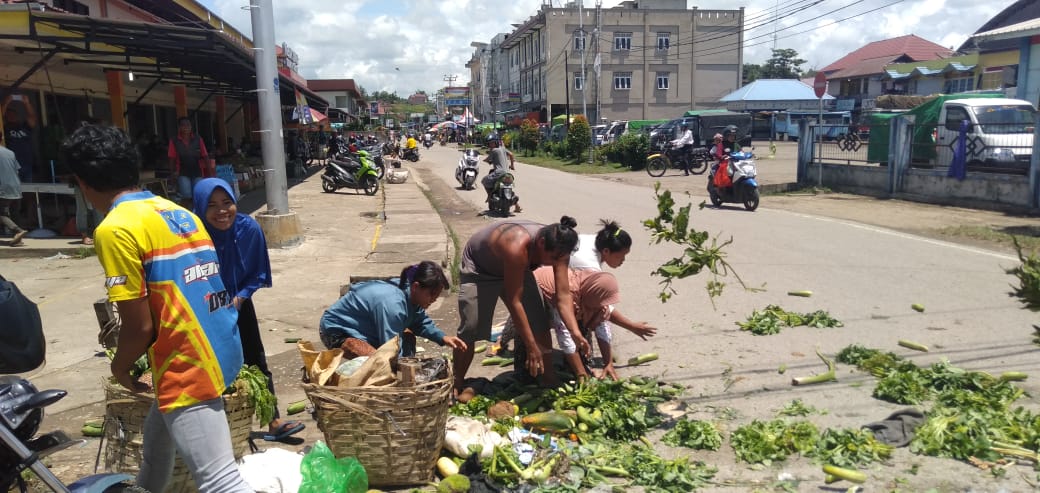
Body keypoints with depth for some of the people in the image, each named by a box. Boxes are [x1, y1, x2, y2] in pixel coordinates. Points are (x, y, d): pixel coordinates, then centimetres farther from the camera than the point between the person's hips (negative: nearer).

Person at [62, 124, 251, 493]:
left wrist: (120, 367, 5)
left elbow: (141, 327, -15)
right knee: (157, 437, 32)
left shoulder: (114, 229, -14)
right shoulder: (180, 212, 10)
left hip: (188, 366, -10)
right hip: (221, 348, 10)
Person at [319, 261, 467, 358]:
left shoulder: (410, 293, -10)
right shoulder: (392, 304, -37)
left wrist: (442, 337, -3)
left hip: (363, 326, 10)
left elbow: (421, 321, 10)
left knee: (408, 339, 13)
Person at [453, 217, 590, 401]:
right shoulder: (517, 247, -45)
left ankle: (549, 381, 8)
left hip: (516, 268, 6)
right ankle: (457, 385, 8)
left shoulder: (557, 249, -26)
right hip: (478, 269, -5)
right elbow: (513, 301, -41)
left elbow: (563, 295, -23)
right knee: (471, 329, -12)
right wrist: (531, 346, -37)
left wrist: (576, 333, -36)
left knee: (540, 322, -6)